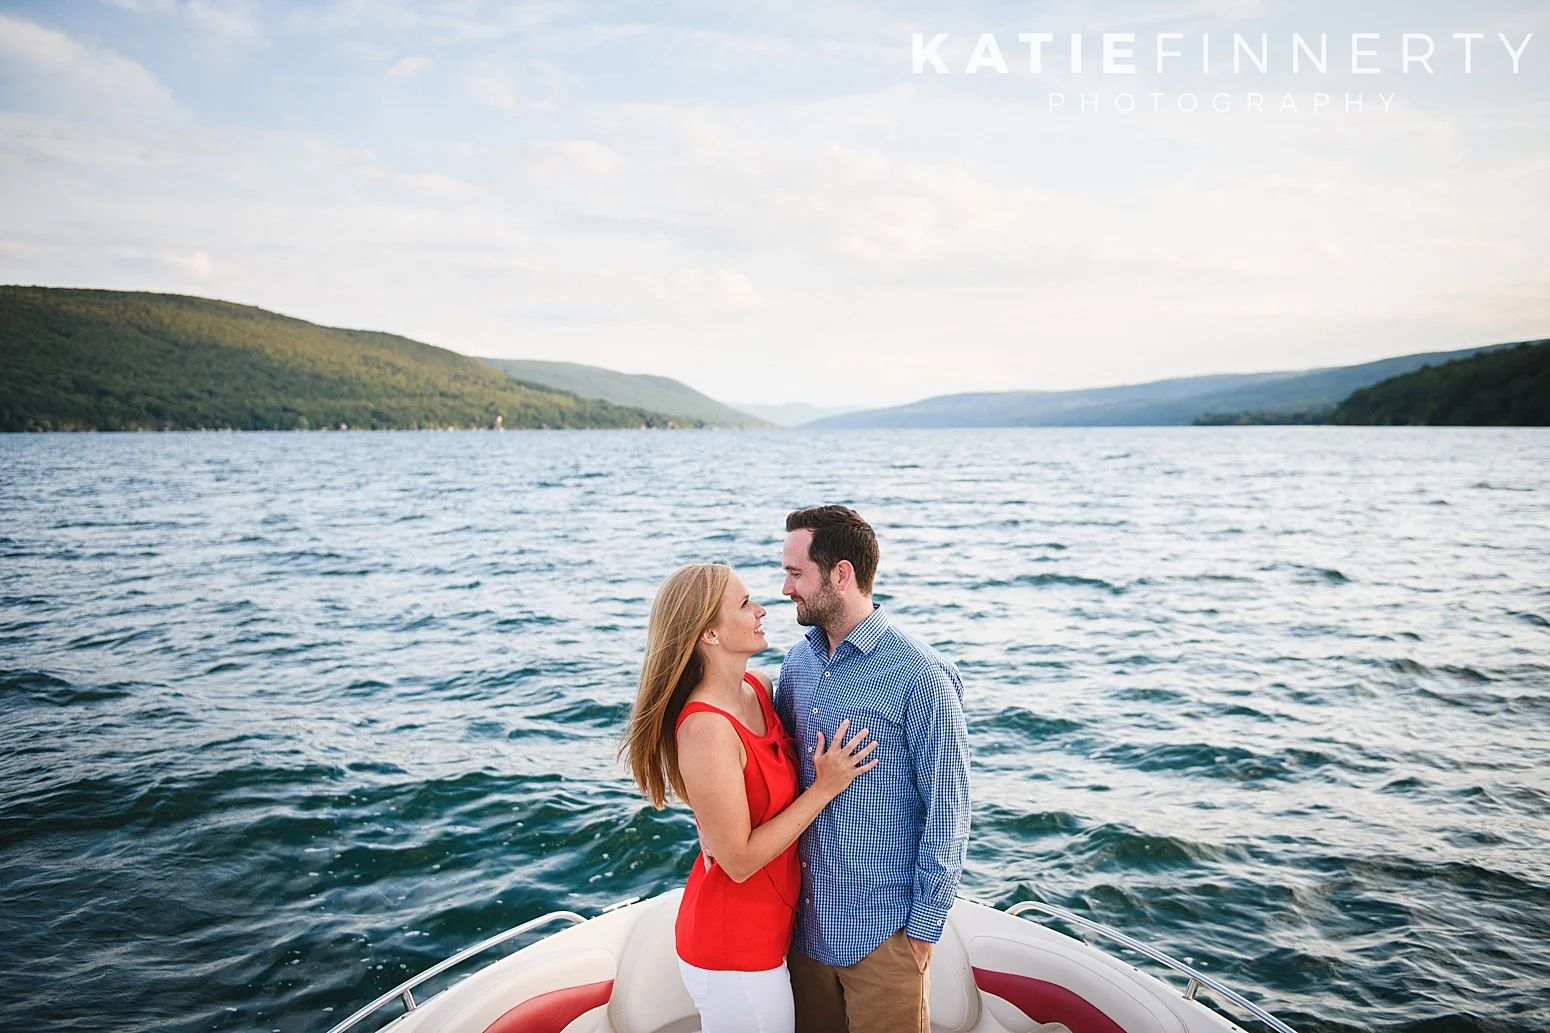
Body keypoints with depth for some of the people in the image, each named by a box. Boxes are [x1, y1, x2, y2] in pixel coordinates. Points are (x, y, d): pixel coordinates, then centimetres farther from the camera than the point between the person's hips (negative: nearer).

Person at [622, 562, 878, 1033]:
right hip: (734, 950, -8)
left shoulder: (759, 686, -3)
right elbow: (739, 861, -23)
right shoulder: (706, 728, -28)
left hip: (771, 922, 8)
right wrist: (824, 787, -20)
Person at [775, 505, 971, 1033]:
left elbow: (947, 812, -14)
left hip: (882, 929, -6)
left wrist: (925, 925, -11)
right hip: (805, 916, 6)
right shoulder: (797, 661, 2)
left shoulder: (920, 676, -18)